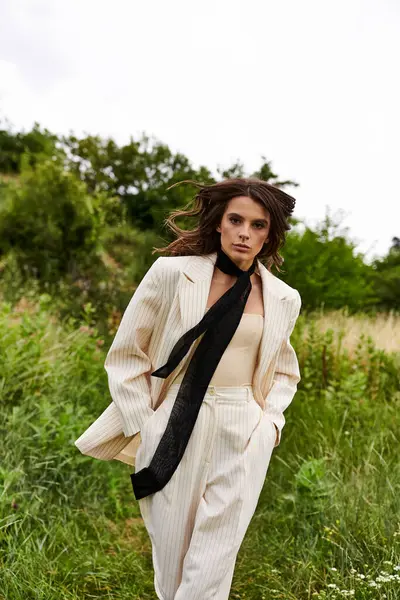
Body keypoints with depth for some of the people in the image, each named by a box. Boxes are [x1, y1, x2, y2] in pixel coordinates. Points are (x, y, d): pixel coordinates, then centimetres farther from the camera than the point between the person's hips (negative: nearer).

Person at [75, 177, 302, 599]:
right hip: (175, 431, -1)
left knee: (211, 564, 4)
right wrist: (143, 425, -4)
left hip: (244, 438, 2)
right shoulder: (171, 272, -6)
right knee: (170, 553, 12)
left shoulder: (284, 299, 4)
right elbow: (126, 354, -1)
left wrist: (270, 419, 5)